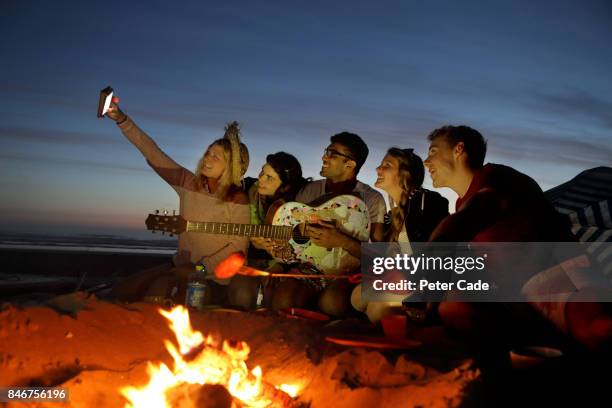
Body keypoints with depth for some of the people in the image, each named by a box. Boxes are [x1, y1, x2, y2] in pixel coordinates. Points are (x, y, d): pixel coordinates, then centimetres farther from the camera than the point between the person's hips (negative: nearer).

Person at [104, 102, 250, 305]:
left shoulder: (237, 199, -13)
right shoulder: (188, 183, 1)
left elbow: (238, 246, -13)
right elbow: (153, 154, -3)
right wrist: (121, 119, -10)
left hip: (214, 276, -5)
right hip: (183, 267, 6)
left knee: (158, 289, -26)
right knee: (122, 291, -3)